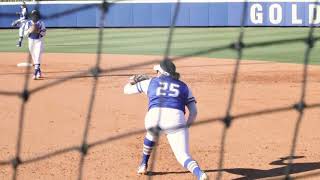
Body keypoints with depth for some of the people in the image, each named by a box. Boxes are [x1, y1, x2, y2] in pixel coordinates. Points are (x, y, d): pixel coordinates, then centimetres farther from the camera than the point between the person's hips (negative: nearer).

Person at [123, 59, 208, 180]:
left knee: (151, 134, 38)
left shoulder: (151, 82, 25)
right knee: (183, 156, -4)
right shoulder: (183, 86, 27)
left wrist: (131, 82, 56)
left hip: (153, 116, 1)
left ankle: (143, 165, 43)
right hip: (176, 118, -1)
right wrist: (185, 128, 26)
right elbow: (194, 112, 18)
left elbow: (127, 89, 35)